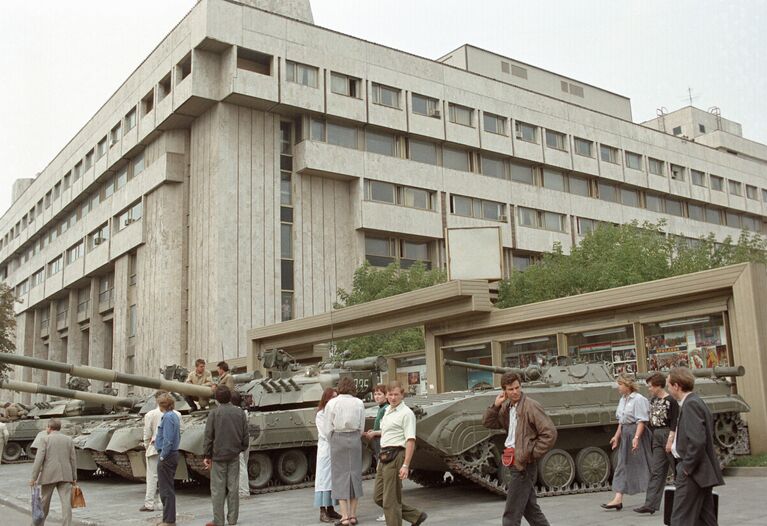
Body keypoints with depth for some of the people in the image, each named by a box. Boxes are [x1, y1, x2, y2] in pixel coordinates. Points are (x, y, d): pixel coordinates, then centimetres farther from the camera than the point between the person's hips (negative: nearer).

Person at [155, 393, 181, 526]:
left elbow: (168, 440, -22)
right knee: (169, 489, 16)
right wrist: (158, 439, 19)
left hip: (167, 456, -10)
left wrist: (162, 456, -15)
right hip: (174, 454, 10)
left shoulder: (168, 417, -17)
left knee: (166, 489, -2)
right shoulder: (175, 416, 12)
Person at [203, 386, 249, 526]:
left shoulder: (214, 413, -8)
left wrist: (207, 455, -2)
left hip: (218, 456, -3)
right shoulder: (240, 412, 2)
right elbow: (245, 436, 5)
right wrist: (241, 448, 19)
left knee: (218, 489, 2)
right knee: (233, 487, 9)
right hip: (234, 456, 3)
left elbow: (208, 436, -8)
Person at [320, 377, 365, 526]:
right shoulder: (359, 403, 0)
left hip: (338, 440, -2)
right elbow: (362, 427, 3)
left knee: (340, 476, 2)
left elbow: (327, 429, -4)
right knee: (355, 474, 10)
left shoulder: (331, 403, -6)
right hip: (355, 439, 2)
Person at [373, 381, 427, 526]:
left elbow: (410, 441, -17)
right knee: (379, 497, 12)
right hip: (384, 456, 9)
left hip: (395, 456, -9)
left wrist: (405, 465, -24)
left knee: (390, 500, -3)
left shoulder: (406, 413, -10)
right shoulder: (387, 411, 16)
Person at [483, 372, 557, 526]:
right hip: (514, 463, 8)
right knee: (530, 508, 18)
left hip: (523, 465, -8)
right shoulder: (507, 407, 9)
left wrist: (532, 454, -15)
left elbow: (550, 433, -19)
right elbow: (488, 423, 15)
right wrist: (495, 405, 0)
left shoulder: (531, 406, -15)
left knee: (511, 513, -5)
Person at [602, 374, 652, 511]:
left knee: (643, 464, 0)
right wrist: (617, 435, 16)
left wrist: (636, 437, -27)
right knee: (622, 465, 7)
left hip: (636, 433, -9)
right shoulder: (623, 400, 13)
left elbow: (641, 421, -20)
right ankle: (618, 499, 10)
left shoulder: (638, 399, -14)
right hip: (625, 434, 9)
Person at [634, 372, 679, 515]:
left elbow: (674, 423, -14)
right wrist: (652, 437, 15)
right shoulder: (653, 400, 11)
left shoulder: (671, 401, -12)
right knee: (656, 471, 3)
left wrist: (670, 440, -18)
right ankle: (650, 504, 0)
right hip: (656, 437, 8)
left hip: (668, 435, -8)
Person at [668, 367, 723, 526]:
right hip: (703, 473, 10)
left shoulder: (690, 405, -17)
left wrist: (687, 467, -17)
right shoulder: (697, 402, 15)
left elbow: (697, 441, -26)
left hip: (693, 473, -10)